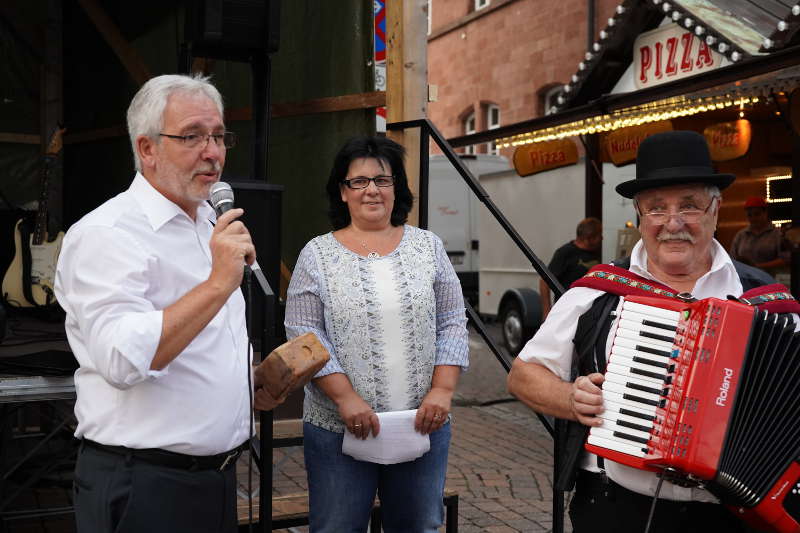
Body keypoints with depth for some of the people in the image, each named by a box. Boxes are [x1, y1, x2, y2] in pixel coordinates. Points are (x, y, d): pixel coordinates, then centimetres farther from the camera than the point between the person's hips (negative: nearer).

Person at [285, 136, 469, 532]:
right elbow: (304, 334, -6)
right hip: (339, 427, -2)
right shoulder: (317, 255, 0)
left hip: (423, 425, 2)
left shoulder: (428, 247, 6)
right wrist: (345, 398, -15)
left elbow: (452, 325, 4)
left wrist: (442, 390, -7)